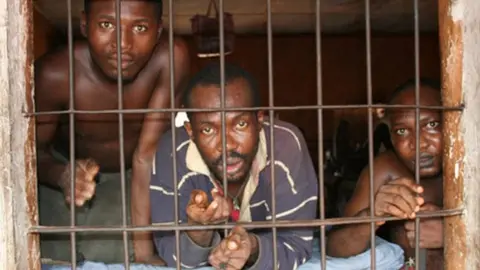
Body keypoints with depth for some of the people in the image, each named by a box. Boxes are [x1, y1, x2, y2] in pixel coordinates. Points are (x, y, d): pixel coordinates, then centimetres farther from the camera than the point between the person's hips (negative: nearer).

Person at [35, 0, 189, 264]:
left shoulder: (170, 58, -33)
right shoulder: (54, 74, -32)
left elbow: (147, 155, -30)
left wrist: (144, 249, -31)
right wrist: (63, 175, -40)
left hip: (134, 178, 0)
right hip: (64, 170, 0)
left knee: (111, 260, -11)